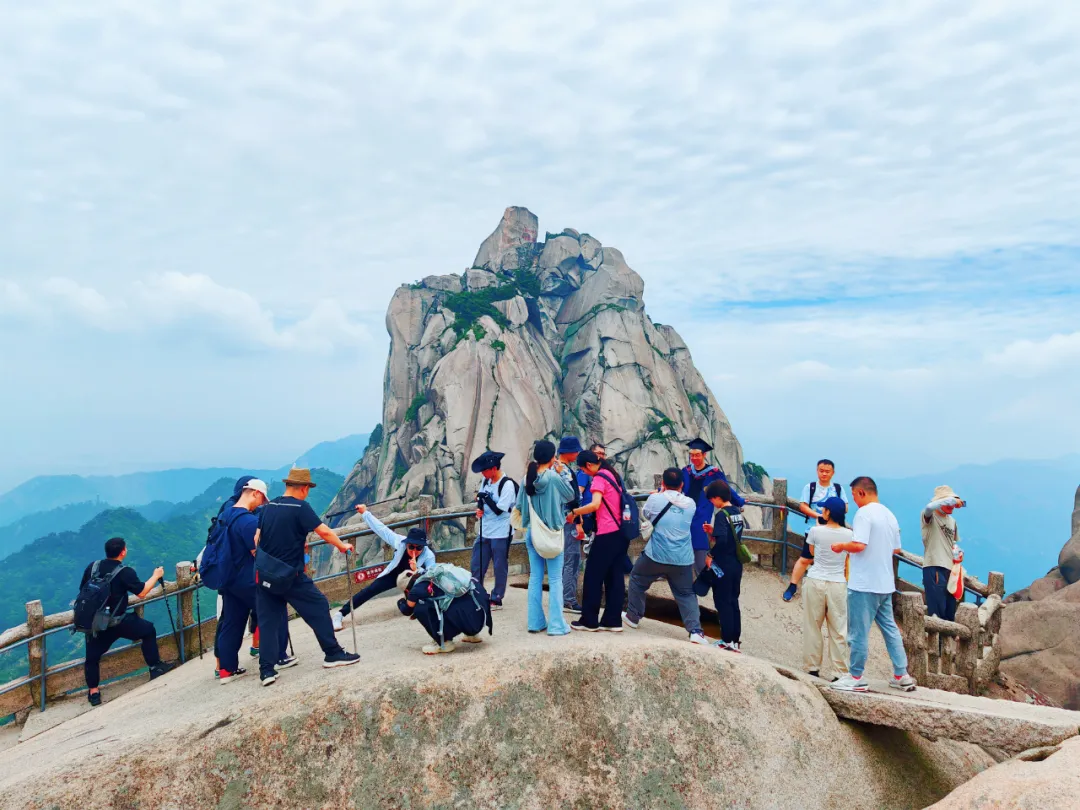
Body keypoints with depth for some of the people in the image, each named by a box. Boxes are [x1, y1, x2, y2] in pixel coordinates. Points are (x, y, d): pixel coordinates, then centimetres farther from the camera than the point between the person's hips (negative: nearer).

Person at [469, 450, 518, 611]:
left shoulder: (507, 484, -17)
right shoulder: (486, 481, 7)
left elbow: (499, 509, -20)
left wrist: (485, 497, -15)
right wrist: (479, 509, -1)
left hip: (501, 534, -8)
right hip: (484, 532, 8)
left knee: (500, 568, 5)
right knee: (476, 566, 12)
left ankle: (496, 599, 16)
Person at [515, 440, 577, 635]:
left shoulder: (528, 478, 0)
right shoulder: (554, 477, -15)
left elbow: (519, 505, 5)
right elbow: (571, 495, -1)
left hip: (532, 532, 5)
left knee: (535, 577, 11)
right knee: (555, 579, 2)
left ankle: (535, 622, 17)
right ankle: (556, 624, 3)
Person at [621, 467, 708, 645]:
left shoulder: (655, 499, -7)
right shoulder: (690, 504, 3)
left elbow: (645, 512, 13)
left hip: (656, 556, -2)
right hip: (683, 559, 2)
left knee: (637, 580, 22)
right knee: (686, 594, 12)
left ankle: (633, 617, 31)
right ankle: (695, 631, -3)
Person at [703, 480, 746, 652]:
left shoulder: (722, 514, -18)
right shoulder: (738, 512, 6)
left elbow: (721, 540, -28)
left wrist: (710, 555, -15)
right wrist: (713, 531, 10)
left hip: (723, 565, -8)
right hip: (736, 564, 8)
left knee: (723, 602, 2)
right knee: (733, 602, 15)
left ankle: (727, 641, 7)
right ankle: (736, 640, 20)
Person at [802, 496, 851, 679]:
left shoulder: (815, 531, -8)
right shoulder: (848, 534, -2)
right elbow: (847, 562, 8)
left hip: (815, 582, -1)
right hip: (838, 584, 1)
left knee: (812, 626, 9)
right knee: (838, 629, 6)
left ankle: (813, 667, 15)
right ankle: (839, 671, 7)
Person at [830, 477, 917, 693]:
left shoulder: (864, 513, -15)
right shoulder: (889, 515, 12)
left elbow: (858, 545, -24)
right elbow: (896, 549, 17)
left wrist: (841, 546, -7)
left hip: (864, 584, -8)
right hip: (885, 584, 9)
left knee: (859, 632, 0)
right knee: (890, 628, 16)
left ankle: (856, 678, 8)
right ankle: (901, 675, 21)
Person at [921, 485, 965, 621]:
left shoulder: (952, 521, 17)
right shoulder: (930, 517, -6)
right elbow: (930, 507, -31)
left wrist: (958, 552, 5)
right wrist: (951, 500, -26)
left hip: (950, 569, 8)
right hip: (934, 568, -8)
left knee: (950, 612, 12)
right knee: (937, 612, -6)